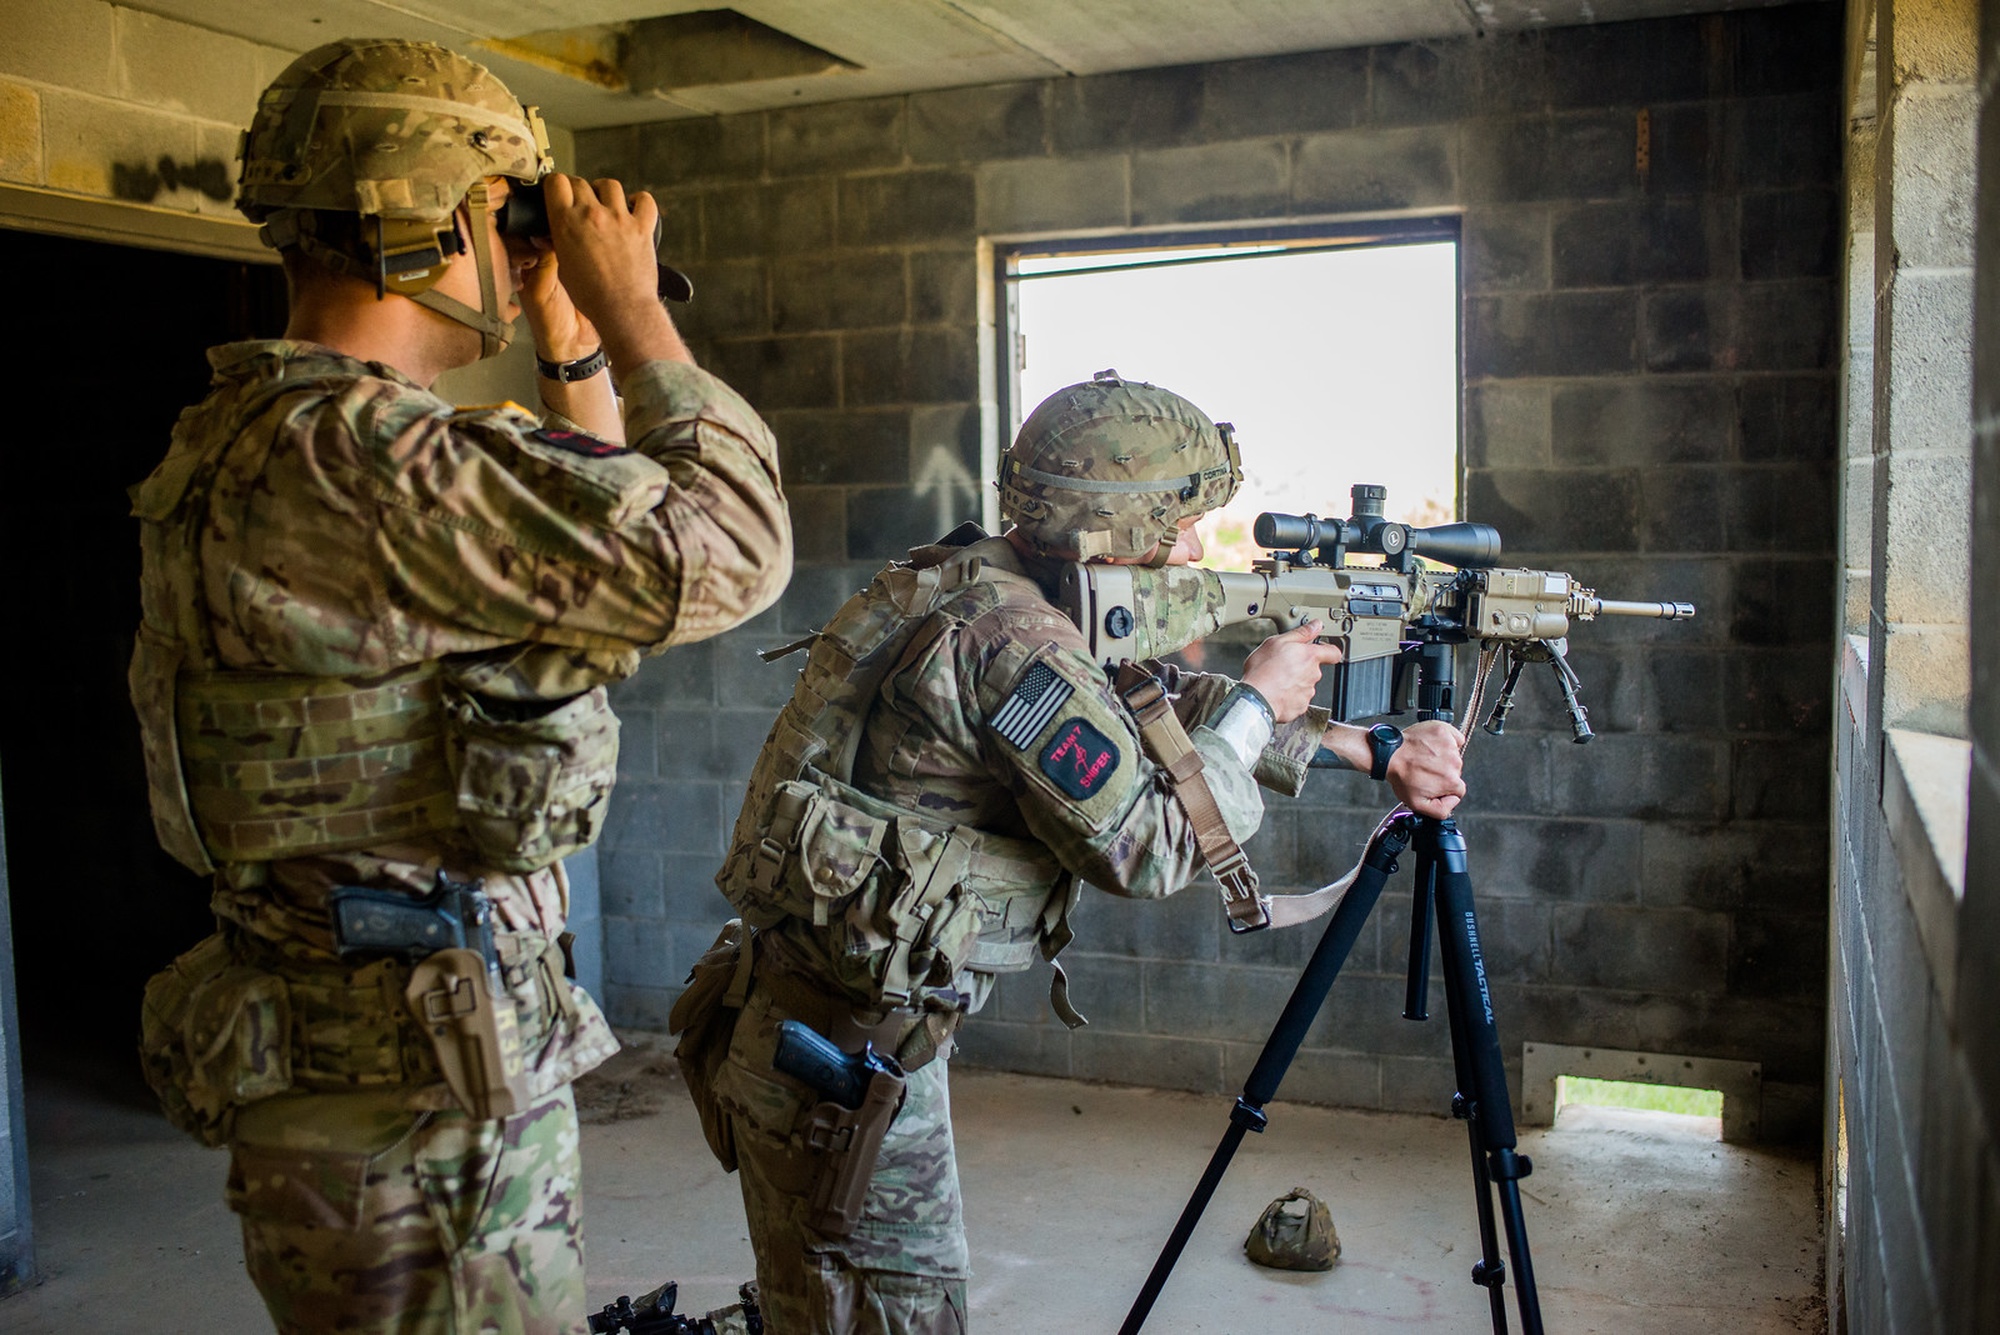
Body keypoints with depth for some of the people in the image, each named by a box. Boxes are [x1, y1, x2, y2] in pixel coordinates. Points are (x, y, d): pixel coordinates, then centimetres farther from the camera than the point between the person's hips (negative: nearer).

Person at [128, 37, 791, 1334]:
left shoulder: (280, 440, 12)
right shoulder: (347, 456, -22)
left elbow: (606, 549, 21)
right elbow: (724, 555, -22)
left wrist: (574, 348, 13)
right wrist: (631, 305, -11)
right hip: (418, 1124, -10)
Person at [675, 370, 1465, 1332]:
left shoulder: (970, 587, 9)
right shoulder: (1013, 639, -22)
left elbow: (1168, 704, 17)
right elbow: (1147, 847, -18)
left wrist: (1372, 750, 17)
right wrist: (1255, 701, -4)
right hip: (847, 1053, -9)